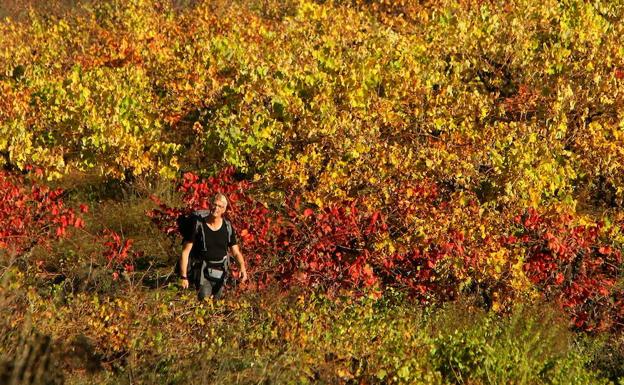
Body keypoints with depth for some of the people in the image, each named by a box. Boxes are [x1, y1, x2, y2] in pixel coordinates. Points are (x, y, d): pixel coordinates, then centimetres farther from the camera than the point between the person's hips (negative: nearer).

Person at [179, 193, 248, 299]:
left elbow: (236, 252, 6)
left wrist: (242, 267, -16)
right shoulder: (198, 225, -8)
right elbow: (185, 252, -6)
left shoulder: (228, 228, 2)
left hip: (220, 274, 4)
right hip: (202, 273, -4)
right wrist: (183, 277, -12)